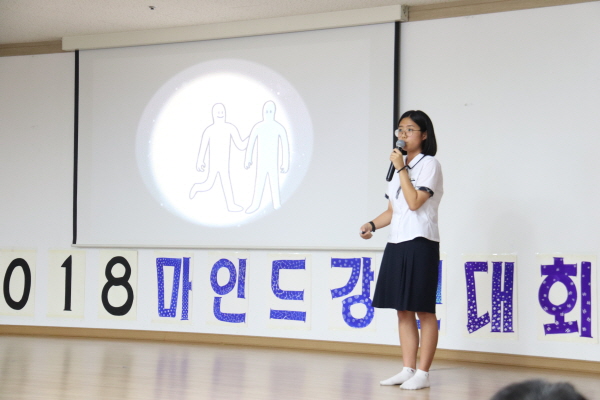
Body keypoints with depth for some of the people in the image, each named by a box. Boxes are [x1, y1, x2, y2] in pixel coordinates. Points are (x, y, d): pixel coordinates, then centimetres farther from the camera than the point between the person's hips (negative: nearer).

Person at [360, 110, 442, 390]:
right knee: (403, 311, 8)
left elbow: (414, 202, -17)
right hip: (396, 243, 8)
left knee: (423, 310, -3)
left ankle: (423, 373, 0)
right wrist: (372, 224, 3)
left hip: (420, 244, -8)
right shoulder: (399, 167, 18)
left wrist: (401, 168, -14)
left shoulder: (429, 165, -6)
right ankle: (408, 370, 13)